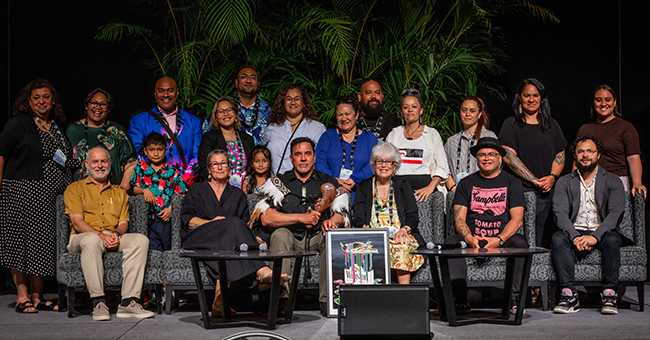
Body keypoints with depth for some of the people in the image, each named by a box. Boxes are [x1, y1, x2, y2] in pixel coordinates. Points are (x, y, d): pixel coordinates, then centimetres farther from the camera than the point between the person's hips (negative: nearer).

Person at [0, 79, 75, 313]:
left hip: (48, 196, 5)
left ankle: (37, 297, 12)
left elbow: (67, 161, 25)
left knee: (43, 243, 5)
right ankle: (22, 296, 3)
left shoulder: (57, 127, 16)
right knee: (20, 241, -3)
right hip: (21, 191, -5)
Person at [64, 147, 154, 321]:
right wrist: (101, 235, -19)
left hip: (114, 238, 4)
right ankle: (98, 302, -39)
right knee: (92, 240, -41)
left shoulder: (119, 193, 25)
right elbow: (77, 222, -2)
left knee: (141, 240, -27)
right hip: (83, 236, -4)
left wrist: (117, 234, -12)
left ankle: (128, 302, -31)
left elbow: (124, 223, 14)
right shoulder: (75, 189, 12)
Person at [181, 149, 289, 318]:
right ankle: (262, 272, -55)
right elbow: (186, 219, 8)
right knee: (233, 223, -34)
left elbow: (245, 222, 16)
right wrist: (211, 222, -9)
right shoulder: (197, 190, 22)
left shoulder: (238, 195, 28)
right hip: (198, 239, -2)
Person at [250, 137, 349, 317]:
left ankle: (327, 299, -30)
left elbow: (341, 215, 1)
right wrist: (301, 218, -17)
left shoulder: (329, 182, 10)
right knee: (280, 233, -32)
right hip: (290, 240, -1)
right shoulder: (279, 182, 5)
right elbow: (266, 218, -9)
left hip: (318, 238, 1)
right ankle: (281, 297, -35)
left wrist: (331, 221, -24)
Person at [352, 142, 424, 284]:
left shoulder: (402, 185, 17)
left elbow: (413, 216, 8)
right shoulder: (364, 187, 16)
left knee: (403, 246, -36)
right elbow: (359, 220, 6)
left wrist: (405, 229, -14)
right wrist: (366, 228, -17)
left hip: (399, 235, 0)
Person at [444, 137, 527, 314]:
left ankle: (515, 298, -26)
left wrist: (498, 240, -18)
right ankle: (461, 300, -30)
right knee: (450, 243, -29)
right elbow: (459, 218, 5)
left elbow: (517, 219, 0)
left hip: (503, 238, -1)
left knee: (520, 243, -32)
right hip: (471, 238, 1)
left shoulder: (512, 183, 11)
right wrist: (470, 238, -17)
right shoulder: (466, 183, 14)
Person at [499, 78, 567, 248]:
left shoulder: (552, 125, 18)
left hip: (549, 190, 3)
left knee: (544, 243, -1)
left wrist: (552, 177, -5)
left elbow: (560, 154, 15)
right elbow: (509, 156, -5)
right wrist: (534, 180, -11)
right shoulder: (511, 124, 5)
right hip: (522, 190, -3)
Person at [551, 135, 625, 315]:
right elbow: (560, 213, -4)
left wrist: (595, 236, -25)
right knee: (558, 238, -31)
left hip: (601, 233, -1)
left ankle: (609, 294, -30)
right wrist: (575, 237, -24)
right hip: (574, 231, 1)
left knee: (612, 239, -35)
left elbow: (616, 213, -8)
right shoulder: (564, 182, 11)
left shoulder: (612, 181, 7)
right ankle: (569, 295, -33)